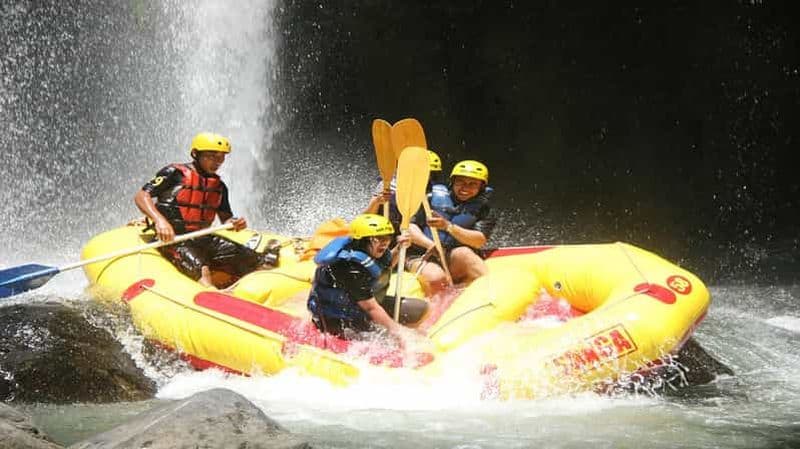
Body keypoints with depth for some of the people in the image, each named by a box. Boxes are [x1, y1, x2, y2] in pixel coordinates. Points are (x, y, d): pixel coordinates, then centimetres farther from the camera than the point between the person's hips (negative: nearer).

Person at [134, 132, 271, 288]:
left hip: (204, 238, 7)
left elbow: (225, 218, 22)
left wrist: (235, 223, -4)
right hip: (173, 238, -7)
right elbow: (141, 197, -12)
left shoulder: (219, 186, 15)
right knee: (201, 269, -37)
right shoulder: (174, 173, -4)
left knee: (254, 261, -10)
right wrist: (160, 220, -30)